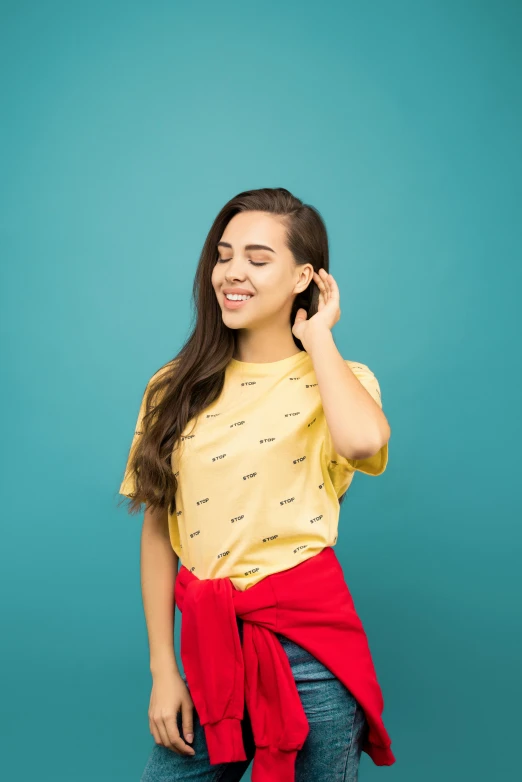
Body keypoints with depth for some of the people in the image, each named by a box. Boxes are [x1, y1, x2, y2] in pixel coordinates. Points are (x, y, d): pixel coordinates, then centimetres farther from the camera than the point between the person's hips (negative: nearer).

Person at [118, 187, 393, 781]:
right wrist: (161, 669, 3)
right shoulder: (175, 389, 5)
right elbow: (157, 531, 6)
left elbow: (363, 441, -28)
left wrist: (317, 337, -11)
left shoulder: (335, 380, -2)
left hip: (307, 641, -2)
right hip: (207, 641, 3)